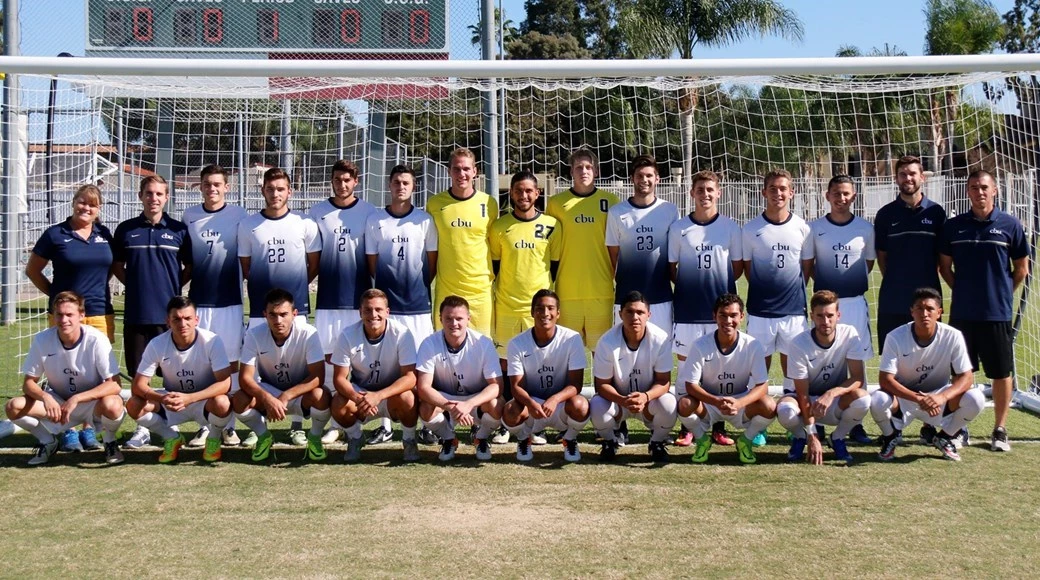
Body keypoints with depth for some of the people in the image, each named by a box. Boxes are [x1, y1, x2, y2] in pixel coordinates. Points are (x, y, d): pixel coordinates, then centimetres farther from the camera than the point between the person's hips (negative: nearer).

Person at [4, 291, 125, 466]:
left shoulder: (96, 340, -23)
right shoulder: (42, 340, -15)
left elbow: (114, 384, -25)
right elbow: (29, 383, -8)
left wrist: (76, 399, -35)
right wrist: (45, 397, -31)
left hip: (92, 401, -3)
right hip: (56, 402, 3)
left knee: (111, 405, -37)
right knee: (14, 407, -21)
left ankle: (109, 441, -1)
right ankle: (47, 441, 9)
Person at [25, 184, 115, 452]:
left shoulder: (104, 235, 10)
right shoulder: (55, 234, 0)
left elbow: (113, 267, 23)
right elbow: (32, 270, 7)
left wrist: (97, 288, 9)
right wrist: (56, 294, 2)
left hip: (100, 313, 3)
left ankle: (89, 429, 15)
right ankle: (66, 431, 6)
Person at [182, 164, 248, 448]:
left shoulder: (238, 215, 2)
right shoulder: (189, 216, 7)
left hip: (230, 301, -1)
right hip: (198, 301, 2)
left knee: (231, 361, 3)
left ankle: (229, 425, 11)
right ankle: (203, 426, 11)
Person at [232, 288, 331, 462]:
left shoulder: (308, 333, -23)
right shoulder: (254, 334, -19)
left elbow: (318, 376, -24)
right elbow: (245, 378, -20)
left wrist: (286, 397, -35)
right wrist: (267, 399, -39)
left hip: (300, 393, -1)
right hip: (268, 391, 1)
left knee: (321, 396, -34)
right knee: (239, 400, -28)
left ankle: (315, 438, -2)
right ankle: (264, 436, 3)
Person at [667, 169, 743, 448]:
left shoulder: (731, 227, 5)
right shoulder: (678, 228, 4)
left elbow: (738, 267, 10)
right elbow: (670, 267, 10)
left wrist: (721, 285, 0)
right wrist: (686, 284, -1)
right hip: (687, 309, 0)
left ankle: (719, 426, 14)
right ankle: (686, 427, 11)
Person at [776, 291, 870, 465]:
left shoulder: (850, 334, -16)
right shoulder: (799, 344, -21)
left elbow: (858, 378, -18)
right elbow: (803, 393, -19)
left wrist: (832, 393, -38)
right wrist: (812, 436, -26)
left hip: (836, 404, 2)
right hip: (807, 401, -1)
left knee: (862, 399, -32)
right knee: (785, 410, -36)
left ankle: (837, 439, 0)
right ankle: (800, 437, 3)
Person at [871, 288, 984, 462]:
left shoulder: (953, 336, -16)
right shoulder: (895, 338, -19)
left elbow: (966, 377, -16)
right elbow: (885, 379, -23)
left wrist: (942, 397, -36)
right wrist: (918, 398, -37)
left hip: (938, 397, 2)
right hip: (903, 396, -2)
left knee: (975, 399, -26)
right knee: (878, 401, -34)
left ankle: (944, 438, 6)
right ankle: (891, 436, 4)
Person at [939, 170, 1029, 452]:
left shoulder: (1010, 225, -3)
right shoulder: (954, 226, 3)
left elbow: (1021, 269, 5)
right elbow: (944, 266, 11)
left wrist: (1002, 293, 4)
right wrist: (963, 291, 5)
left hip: (998, 313, -2)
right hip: (962, 312, 2)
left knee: (1002, 373, 5)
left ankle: (1000, 430, 18)